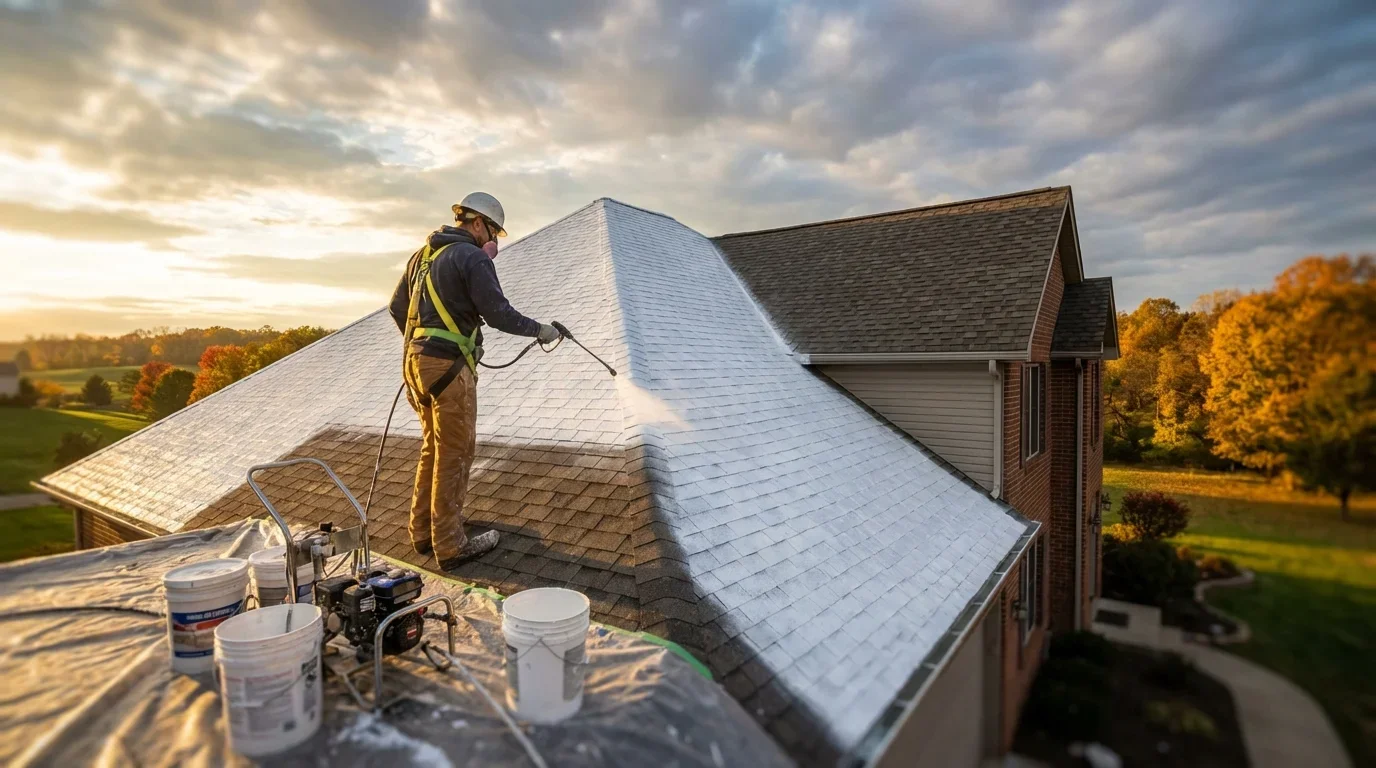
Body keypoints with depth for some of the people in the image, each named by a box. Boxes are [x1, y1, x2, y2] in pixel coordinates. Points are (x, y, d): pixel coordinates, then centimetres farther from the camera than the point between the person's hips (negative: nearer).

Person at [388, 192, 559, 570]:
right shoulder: (472, 257, -10)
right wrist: (539, 330, -2)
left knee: (433, 447, 19)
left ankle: (424, 531, 29)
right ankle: (450, 546, 8)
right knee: (455, 454, 0)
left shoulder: (423, 254, 17)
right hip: (448, 365, -9)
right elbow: (498, 313, -16)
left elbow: (397, 307, 22)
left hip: (415, 360, 9)